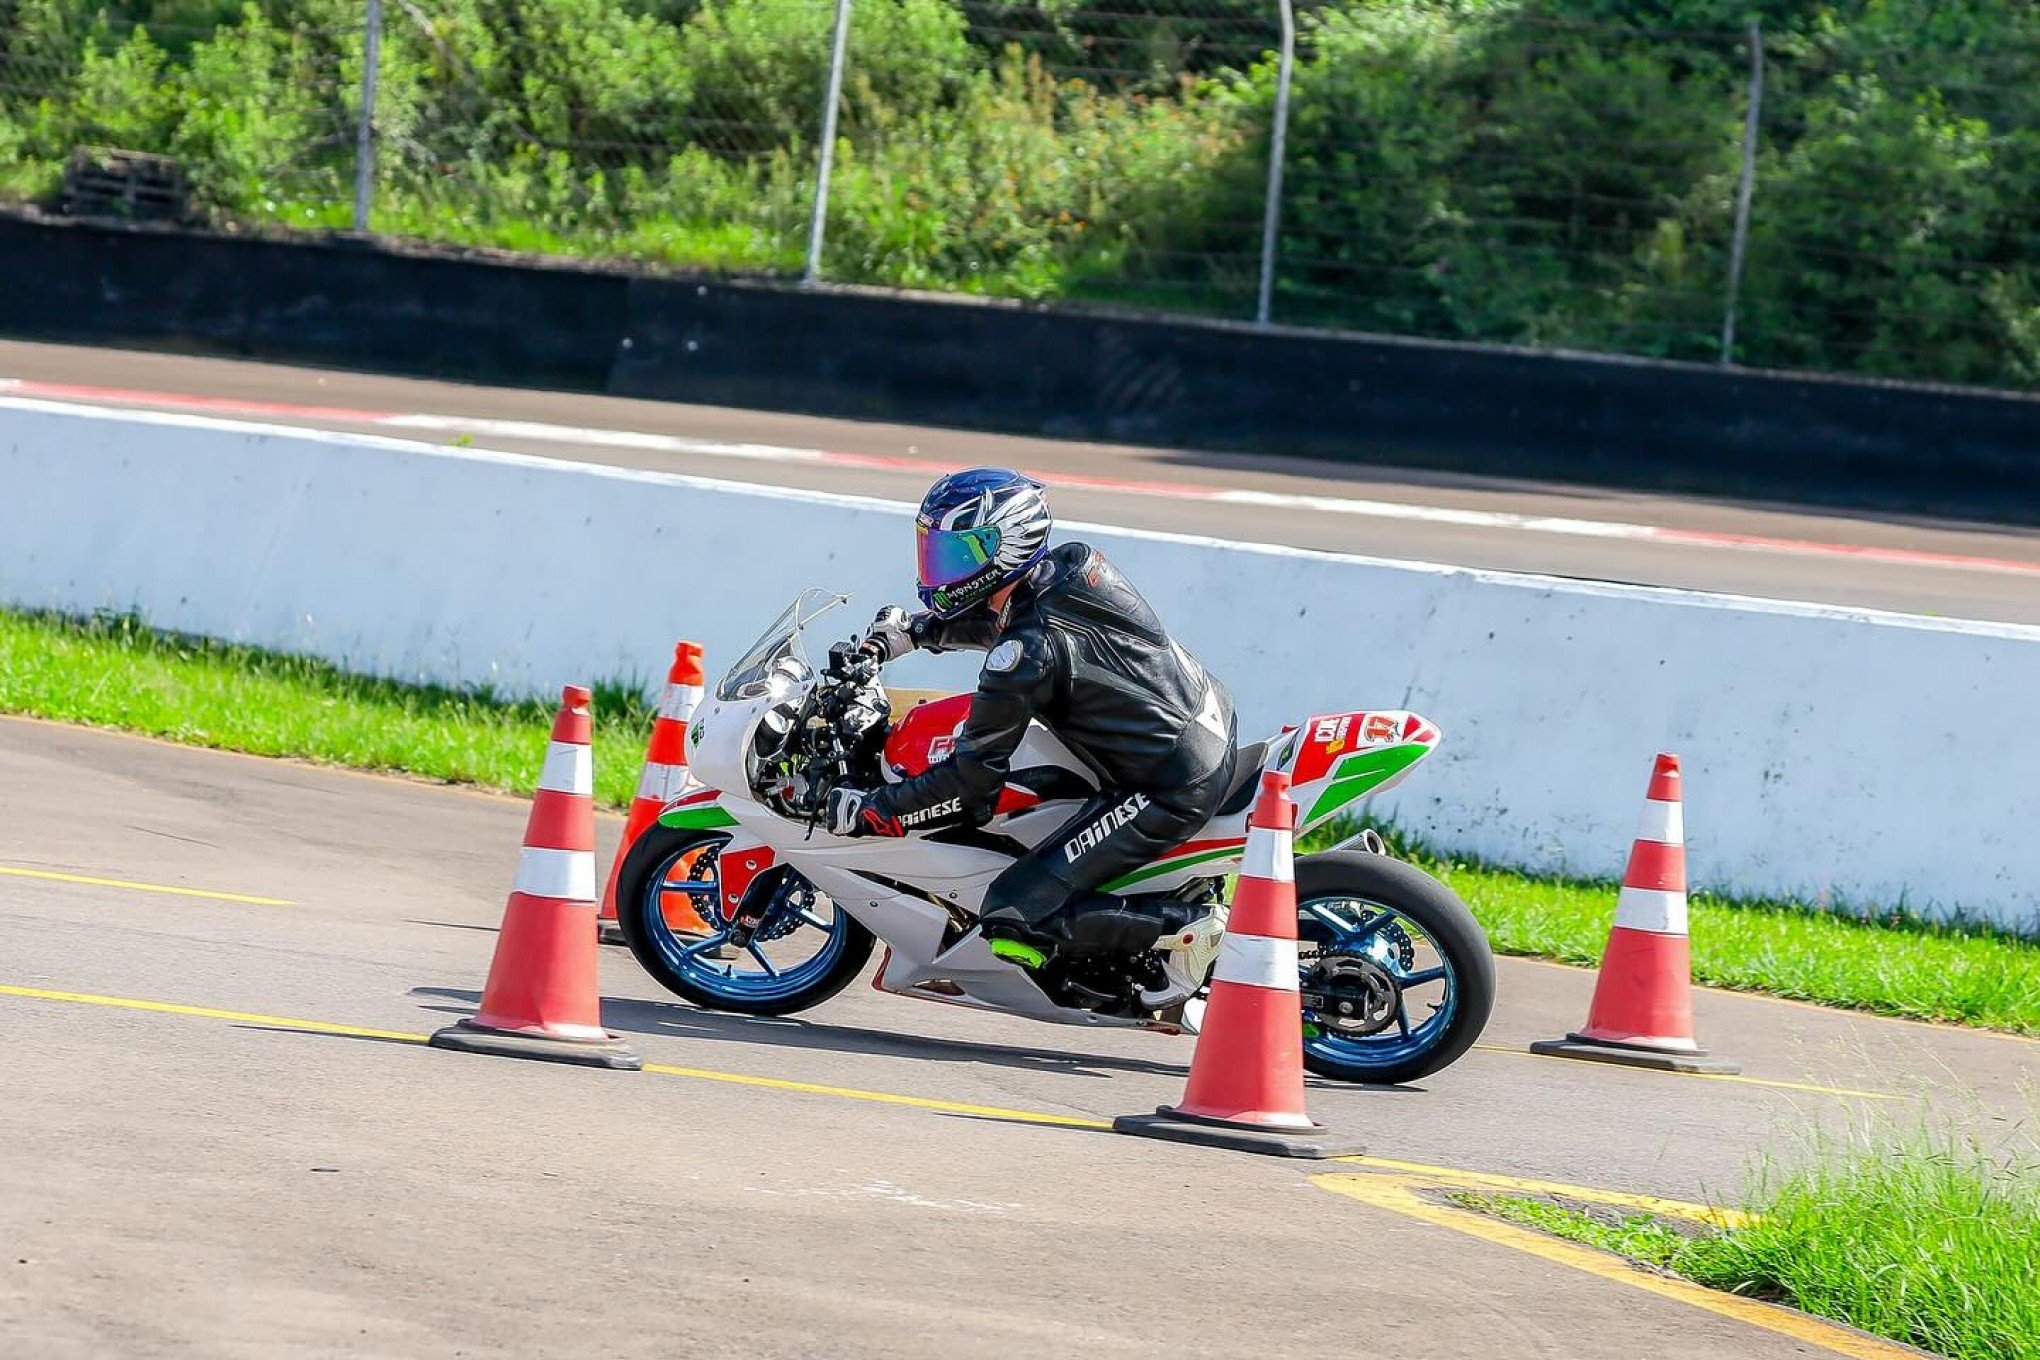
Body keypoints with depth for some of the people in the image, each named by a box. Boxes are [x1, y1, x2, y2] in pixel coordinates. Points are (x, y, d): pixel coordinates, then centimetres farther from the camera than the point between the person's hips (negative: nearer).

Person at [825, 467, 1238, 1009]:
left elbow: (972, 781, -15)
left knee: (1013, 919, -10)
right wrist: (915, 629, 21)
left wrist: (871, 811, -5)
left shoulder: (1026, 654, -22)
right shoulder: (1074, 565, 2)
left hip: (1171, 794, -9)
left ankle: (1187, 926, -8)